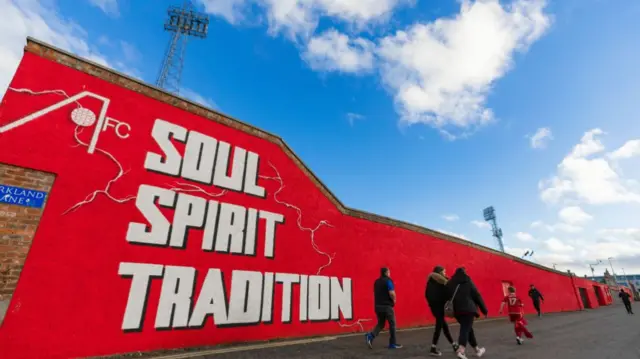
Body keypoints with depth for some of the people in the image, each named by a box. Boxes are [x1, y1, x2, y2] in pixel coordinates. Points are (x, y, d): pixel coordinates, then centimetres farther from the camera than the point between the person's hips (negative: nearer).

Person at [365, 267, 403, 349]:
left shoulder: (377, 281, 12)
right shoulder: (388, 281, -11)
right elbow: (392, 293, -20)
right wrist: (394, 300, -2)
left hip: (378, 305, 7)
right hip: (387, 306, -6)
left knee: (380, 324, 14)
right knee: (392, 324, 10)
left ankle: (370, 336, -7)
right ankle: (393, 343, 18)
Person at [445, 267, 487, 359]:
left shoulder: (450, 284, 14)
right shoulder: (468, 282, 3)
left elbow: (447, 296, 10)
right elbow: (477, 296, 4)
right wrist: (484, 310, 10)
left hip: (457, 310, 5)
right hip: (468, 309, -4)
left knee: (467, 329, 21)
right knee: (465, 329, -9)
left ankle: (477, 349, 34)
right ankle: (460, 351, -25)